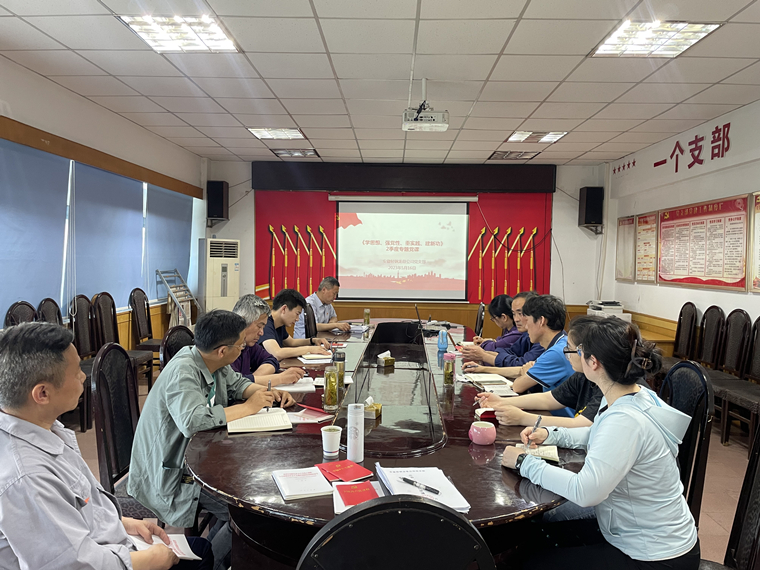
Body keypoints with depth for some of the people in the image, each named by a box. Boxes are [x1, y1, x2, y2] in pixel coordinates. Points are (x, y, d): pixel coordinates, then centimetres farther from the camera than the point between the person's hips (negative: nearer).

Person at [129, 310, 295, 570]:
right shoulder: (183, 371, -26)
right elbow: (192, 421, -41)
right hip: (171, 473, -9)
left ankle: (215, 547, 16)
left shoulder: (214, 364, 0)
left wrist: (267, 393, -2)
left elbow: (236, 383, 19)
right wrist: (247, 407, -29)